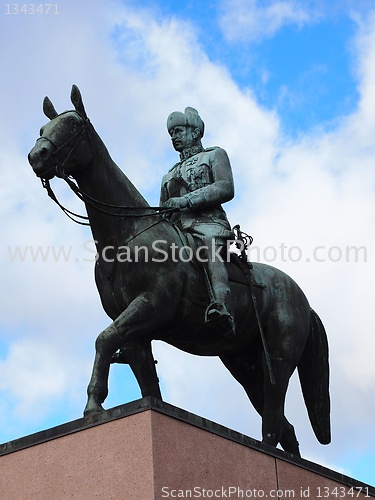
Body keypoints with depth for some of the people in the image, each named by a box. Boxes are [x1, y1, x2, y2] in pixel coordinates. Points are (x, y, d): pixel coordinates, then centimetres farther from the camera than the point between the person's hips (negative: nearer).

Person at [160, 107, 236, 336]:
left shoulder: (215, 155, 20)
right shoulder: (169, 176, 36)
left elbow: (226, 188, 0)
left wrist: (187, 200, -11)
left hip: (208, 224, -7)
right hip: (175, 229, 7)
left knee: (209, 245, -39)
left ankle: (223, 309, -65)